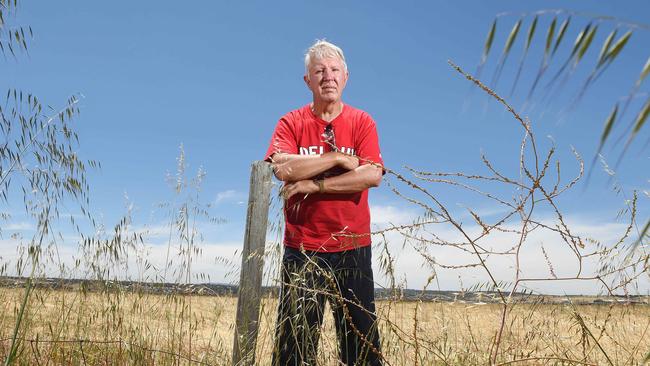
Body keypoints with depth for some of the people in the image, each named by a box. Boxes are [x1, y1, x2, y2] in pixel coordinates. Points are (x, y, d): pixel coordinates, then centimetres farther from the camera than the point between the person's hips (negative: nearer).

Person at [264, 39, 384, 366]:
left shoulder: (362, 122, 4)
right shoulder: (291, 123, 4)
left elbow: (372, 175, -11)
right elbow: (282, 168, -14)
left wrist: (313, 184, -14)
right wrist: (338, 158, -12)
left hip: (352, 249, 1)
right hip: (302, 249, 0)